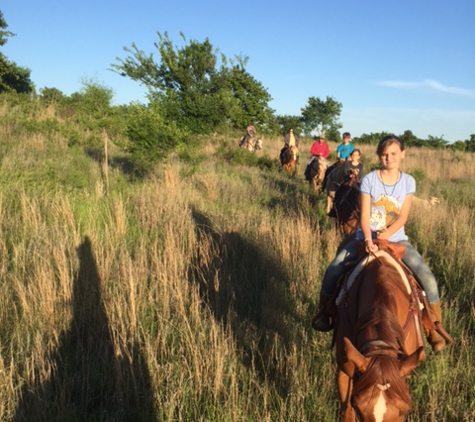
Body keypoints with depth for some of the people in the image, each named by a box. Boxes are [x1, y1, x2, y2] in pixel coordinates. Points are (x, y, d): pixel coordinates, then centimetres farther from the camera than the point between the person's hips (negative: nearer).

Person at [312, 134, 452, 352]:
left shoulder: (408, 181, -1)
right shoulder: (369, 180, -5)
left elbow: (402, 217, -5)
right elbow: (364, 215, -10)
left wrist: (386, 235, -22)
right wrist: (368, 240, -26)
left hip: (396, 239, 1)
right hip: (367, 237, 0)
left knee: (428, 279, -16)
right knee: (333, 270, -16)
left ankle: (433, 327, 5)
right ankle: (324, 311, 10)